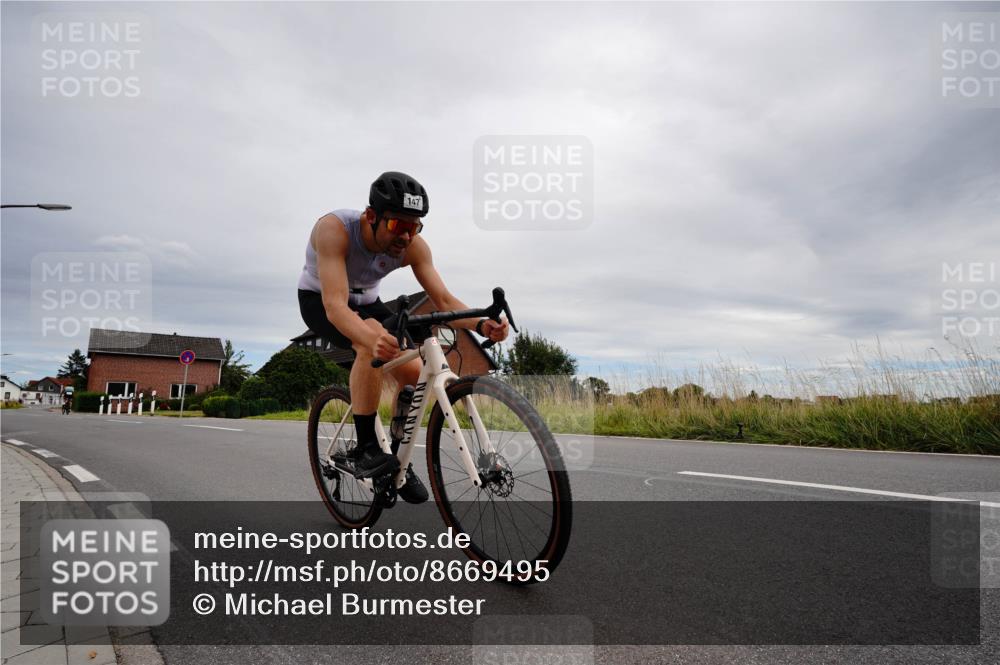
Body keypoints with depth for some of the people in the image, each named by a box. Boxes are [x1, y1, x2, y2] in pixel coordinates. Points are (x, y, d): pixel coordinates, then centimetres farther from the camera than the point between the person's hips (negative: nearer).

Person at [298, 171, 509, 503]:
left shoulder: (413, 246, -23)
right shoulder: (334, 228, -36)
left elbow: (443, 301, -25)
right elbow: (335, 305, -46)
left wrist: (481, 324, -46)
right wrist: (371, 339, -66)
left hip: (366, 301, 5)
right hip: (320, 300, -4)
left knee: (412, 370, -15)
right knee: (373, 342, -37)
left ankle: (399, 460, 6)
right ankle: (366, 449, -23)